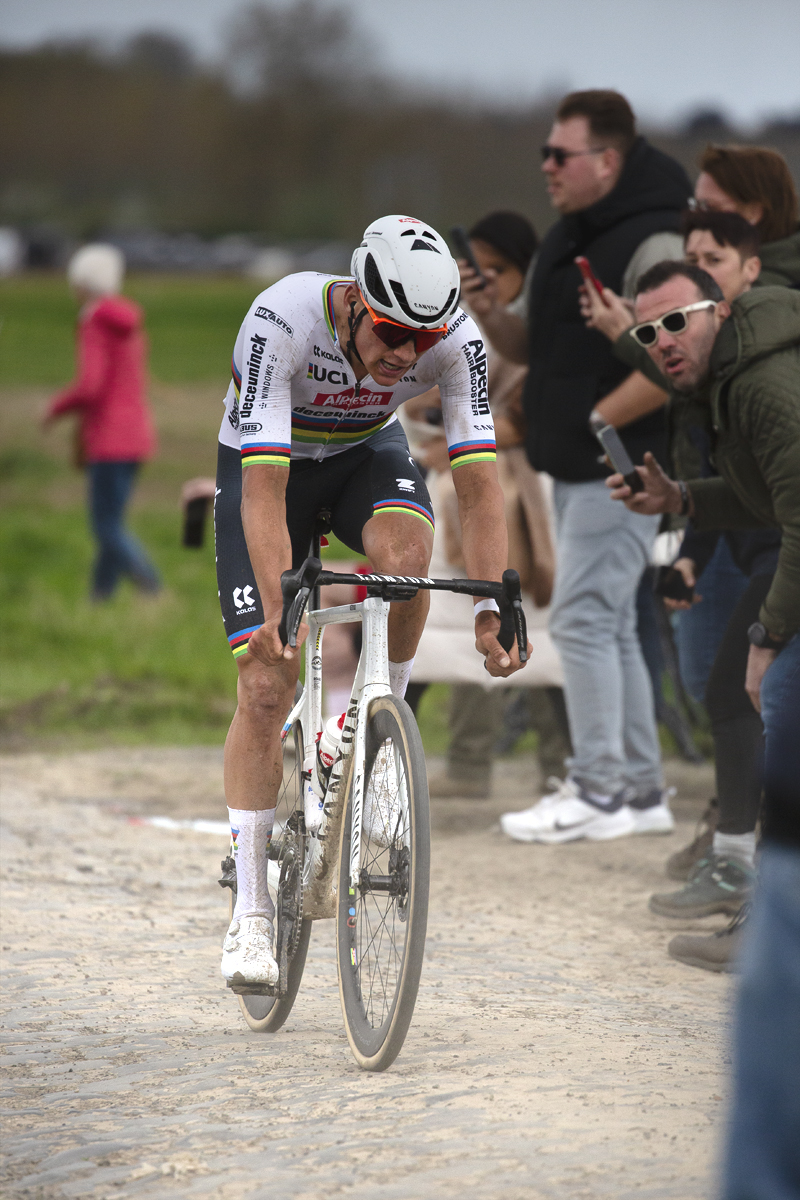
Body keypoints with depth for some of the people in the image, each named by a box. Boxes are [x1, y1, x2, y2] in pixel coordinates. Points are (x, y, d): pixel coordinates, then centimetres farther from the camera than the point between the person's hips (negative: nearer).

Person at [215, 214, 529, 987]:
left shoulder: (455, 339, -28)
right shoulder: (282, 322, -37)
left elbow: (477, 483, -26)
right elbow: (265, 488, -40)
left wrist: (492, 606, -35)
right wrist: (277, 609, -47)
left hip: (366, 452, 2)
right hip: (267, 462, -2)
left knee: (406, 555, -35)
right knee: (265, 690, -10)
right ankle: (250, 916, -1)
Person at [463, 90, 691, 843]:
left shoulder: (652, 244, -16)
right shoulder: (566, 240, 15)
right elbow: (531, 350, 21)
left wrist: (594, 421, -21)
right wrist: (489, 311, 1)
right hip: (574, 468, 10)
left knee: (582, 618, -9)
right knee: (608, 625, 12)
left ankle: (600, 789, -3)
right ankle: (641, 788, 19)